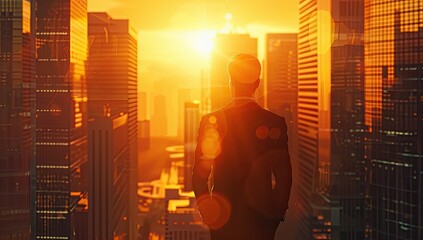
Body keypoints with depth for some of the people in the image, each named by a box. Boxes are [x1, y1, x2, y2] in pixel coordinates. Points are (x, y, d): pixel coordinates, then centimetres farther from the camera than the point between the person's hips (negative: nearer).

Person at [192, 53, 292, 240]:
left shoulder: (212, 121, -8)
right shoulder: (275, 122, -6)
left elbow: (200, 173, -4)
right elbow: (284, 173, -2)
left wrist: (205, 209, 8)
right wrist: (278, 211, 10)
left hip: (224, 217, 0)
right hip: (262, 218, 1)